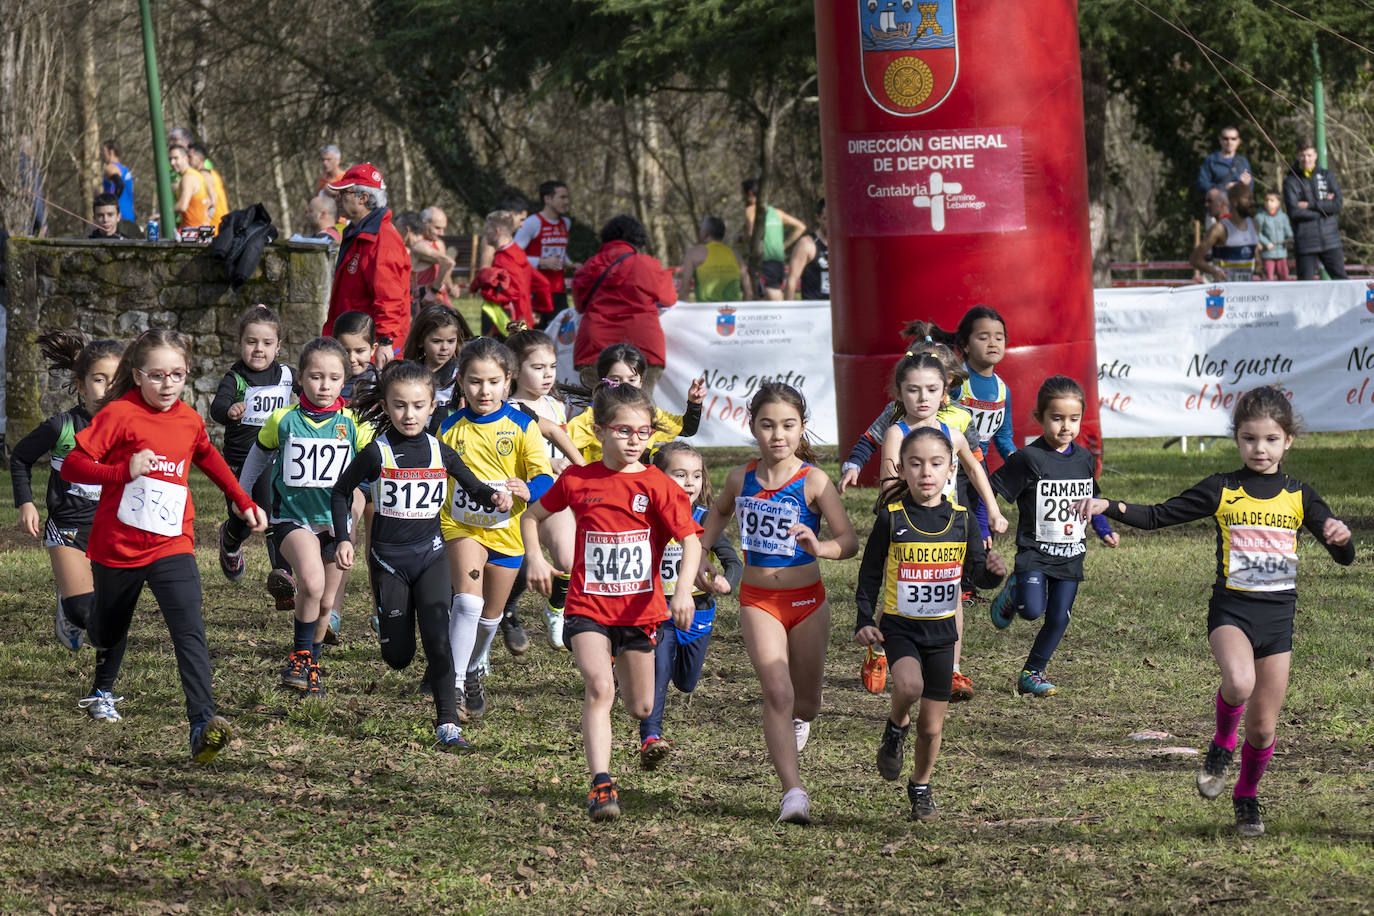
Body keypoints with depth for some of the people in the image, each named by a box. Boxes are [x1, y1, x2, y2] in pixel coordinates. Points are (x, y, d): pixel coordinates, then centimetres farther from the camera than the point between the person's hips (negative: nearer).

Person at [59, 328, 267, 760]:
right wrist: (125, 471, -29)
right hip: (116, 544, -2)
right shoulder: (118, 416, -12)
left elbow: (206, 455, 27)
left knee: (190, 630, -17)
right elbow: (72, 465, -16)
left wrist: (243, 501, 26)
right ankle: (102, 692, 51)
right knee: (110, 626, 20)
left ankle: (202, 722, -29)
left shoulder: (188, 420, 4)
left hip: (172, 544, 2)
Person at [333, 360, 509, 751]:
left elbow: (472, 486, 16)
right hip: (388, 558, -1)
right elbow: (341, 492, 6)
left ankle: (447, 723, -12)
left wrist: (494, 496, -6)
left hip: (430, 556, 1)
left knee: (437, 638, -16)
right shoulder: (376, 453, -8)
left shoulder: (440, 452, 0)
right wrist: (344, 538, -4)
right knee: (398, 656, 5)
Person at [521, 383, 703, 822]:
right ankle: (601, 785, -28)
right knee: (598, 687, -24)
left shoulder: (659, 487, -7)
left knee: (641, 708, 15)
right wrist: (535, 558, 0)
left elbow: (690, 540, -15)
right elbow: (532, 516, 17)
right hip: (588, 607, -1)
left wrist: (684, 589, -31)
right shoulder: (577, 481, 0)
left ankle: (621, 667, 54)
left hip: (640, 608, 1)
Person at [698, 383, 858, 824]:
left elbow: (850, 541, -18)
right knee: (777, 692, -17)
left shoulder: (813, 481, -12)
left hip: (807, 600, -1)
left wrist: (820, 548, -39)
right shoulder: (741, 480, -1)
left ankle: (796, 720, 54)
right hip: (758, 601, 1)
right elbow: (720, 511, 24)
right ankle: (793, 792, -21)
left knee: (805, 701, 15)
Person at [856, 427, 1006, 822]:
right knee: (909, 684, -32)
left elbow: (978, 574, 2)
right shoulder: (891, 519, -7)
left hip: (942, 630, 2)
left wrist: (993, 571, -20)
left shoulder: (961, 520, -1)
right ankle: (896, 727, 0)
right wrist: (864, 622, -7)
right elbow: (870, 574, 0)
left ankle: (921, 786, 33)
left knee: (932, 725, 8)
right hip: (899, 626, -2)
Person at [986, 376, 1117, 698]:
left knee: (1058, 619, 2)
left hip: (1071, 554, 5)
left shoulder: (1084, 459, 7)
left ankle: (1032, 674, 18)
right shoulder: (1029, 459, -11)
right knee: (1033, 609, -23)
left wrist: (1104, 531, 15)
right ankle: (1012, 594, 11)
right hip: (1034, 550, -5)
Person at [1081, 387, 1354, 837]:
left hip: (1278, 614, 2)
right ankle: (1221, 745, -3)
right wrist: (1108, 507, -13)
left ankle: (1247, 797, 33)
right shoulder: (1221, 490, 1)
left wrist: (1341, 536, -20)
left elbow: (1344, 558, 4)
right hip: (1231, 608, -2)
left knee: (1263, 728, 6)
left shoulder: (1299, 497, 5)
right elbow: (1157, 516, 2)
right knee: (1239, 682, -34)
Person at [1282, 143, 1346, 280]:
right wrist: (1323, 207, -7)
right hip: (1306, 242, -2)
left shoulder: (1327, 176, 8)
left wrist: (1311, 205, -10)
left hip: (1329, 239, 2)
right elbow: (1293, 212, -11)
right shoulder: (1291, 181, 1)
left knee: (1340, 278, 2)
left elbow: (1337, 204, -2)